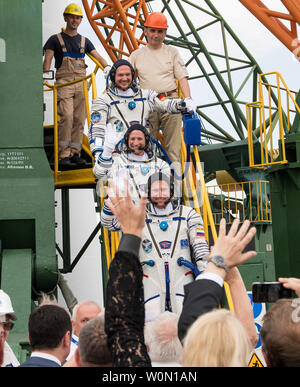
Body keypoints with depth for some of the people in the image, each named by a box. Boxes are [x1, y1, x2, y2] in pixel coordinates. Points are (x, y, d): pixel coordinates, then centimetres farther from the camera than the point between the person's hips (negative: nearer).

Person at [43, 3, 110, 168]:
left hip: (81, 83, 4)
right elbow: (47, 59, -1)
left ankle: (75, 154, 7)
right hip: (63, 82, -4)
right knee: (66, 116, -17)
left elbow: (97, 56, 11)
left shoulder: (84, 41, 19)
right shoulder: (55, 39, 9)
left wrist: (107, 67, -9)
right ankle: (63, 155, -16)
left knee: (79, 119, 1)